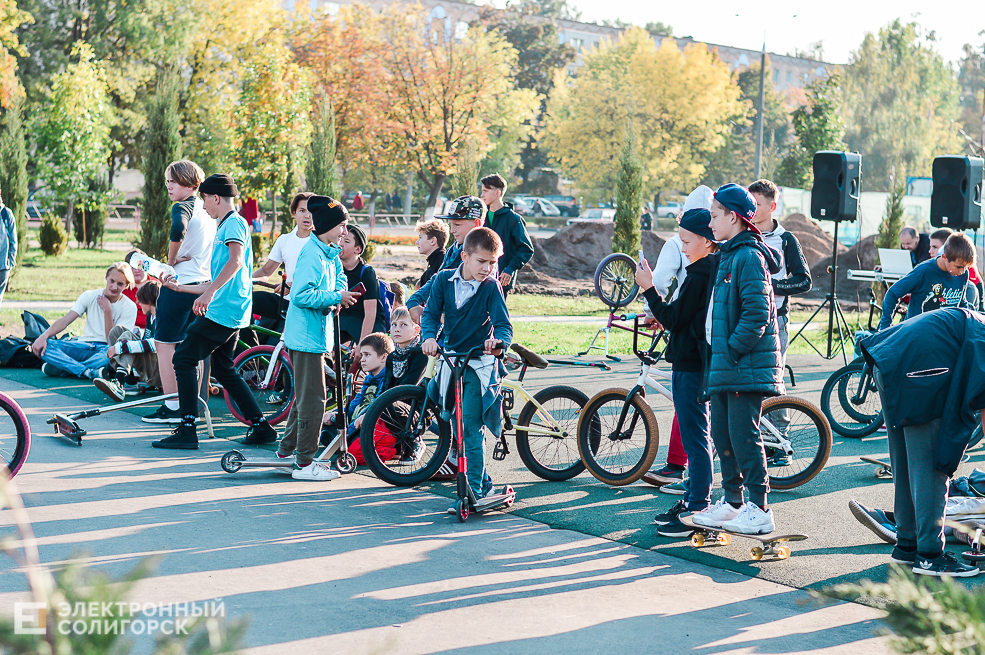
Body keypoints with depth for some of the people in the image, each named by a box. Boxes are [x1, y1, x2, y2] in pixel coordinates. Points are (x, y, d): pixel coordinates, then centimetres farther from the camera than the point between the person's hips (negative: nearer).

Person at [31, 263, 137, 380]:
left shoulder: (130, 307, -3)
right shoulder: (90, 296, 6)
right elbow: (65, 320, -3)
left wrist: (107, 310, -14)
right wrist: (44, 336, -19)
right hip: (84, 346, 3)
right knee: (44, 345, -24)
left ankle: (63, 368, -36)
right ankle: (91, 372, -42)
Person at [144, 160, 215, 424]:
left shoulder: (182, 207, -12)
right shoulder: (209, 211, 14)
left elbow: (179, 228, -34)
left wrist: (171, 259, -20)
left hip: (179, 285, -8)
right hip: (204, 284, 8)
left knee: (164, 343, 0)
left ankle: (171, 407, -2)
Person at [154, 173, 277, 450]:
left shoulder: (234, 223, -6)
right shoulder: (225, 227, 25)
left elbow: (236, 261, -26)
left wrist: (209, 293, -33)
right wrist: (180, 287, 33)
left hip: (223, 311, -10)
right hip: (231, 312, 10)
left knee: (184, 359, -8)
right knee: (224, 370, 15)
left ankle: (187, 430, -10)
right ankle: (262, 427, 15)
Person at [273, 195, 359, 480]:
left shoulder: (330, 253, 13)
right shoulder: (312, 253, -17)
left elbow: (337, 281, 26)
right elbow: (302, 295, -24)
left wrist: (342, 294, 4)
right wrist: (336, 297, -20)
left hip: (315, 334, 10)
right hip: (307, 336, -10)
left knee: (307, 395, 18)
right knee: (313, 397, -7)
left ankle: (287, 450, 29)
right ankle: (304, 462, -3)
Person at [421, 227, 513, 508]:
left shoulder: (491, 287, -9)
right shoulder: (444, 280, -1)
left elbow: (504, 324, -15)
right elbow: (431, 312, -5)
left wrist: (498, 340, -38)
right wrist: (429, 336, -26)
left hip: (479, 364, -4)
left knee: (470, 429, -12)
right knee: (455, 425, 11)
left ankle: (474, 488, -5)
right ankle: (483, 481, 26)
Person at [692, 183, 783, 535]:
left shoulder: (749, 256, -14)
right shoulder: (727, 255, 17)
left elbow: (757, 312, -21)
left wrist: (733, 349, -19)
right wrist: (717, 355, 18)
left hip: (745, 365, -10)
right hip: (724, 365, 10)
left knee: (743, 435, -7)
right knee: (722, 433, 13)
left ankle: (759, 509, -1)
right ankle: (732, 502, 23)